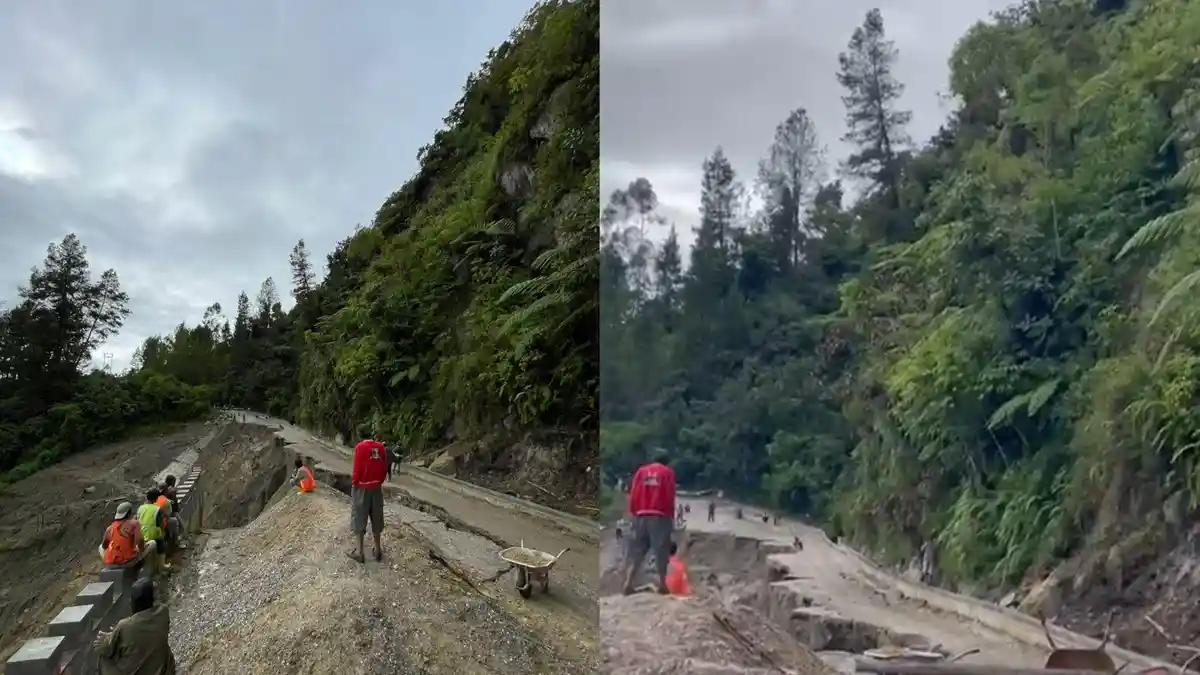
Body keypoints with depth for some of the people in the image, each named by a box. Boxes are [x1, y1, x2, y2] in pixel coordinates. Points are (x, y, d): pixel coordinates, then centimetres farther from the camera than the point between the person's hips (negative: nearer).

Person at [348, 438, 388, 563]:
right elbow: (385, 468, 3)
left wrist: (353, 483, 0)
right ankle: (378, 550, 20)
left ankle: (359, 552, 11)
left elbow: (357, 469, -14)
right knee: (376, 518, 13)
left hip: (362, 487, -4)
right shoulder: (381, 447, -1)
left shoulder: (360, 447, -15)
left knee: (359, 518, 6)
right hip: (376, 487, 5)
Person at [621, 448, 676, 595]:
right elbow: (670, 497, -1)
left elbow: (633, 494, 5)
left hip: (641, 516, 3)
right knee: (661, 551, 2)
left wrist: (632, 513, 11)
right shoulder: (668, 472, 4)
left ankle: (628, 584, -2)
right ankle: (662, 585, 1)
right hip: (660, 516, -3)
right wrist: (671, 517, 5)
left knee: (636, 551, 6)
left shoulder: (641, 471, 11)